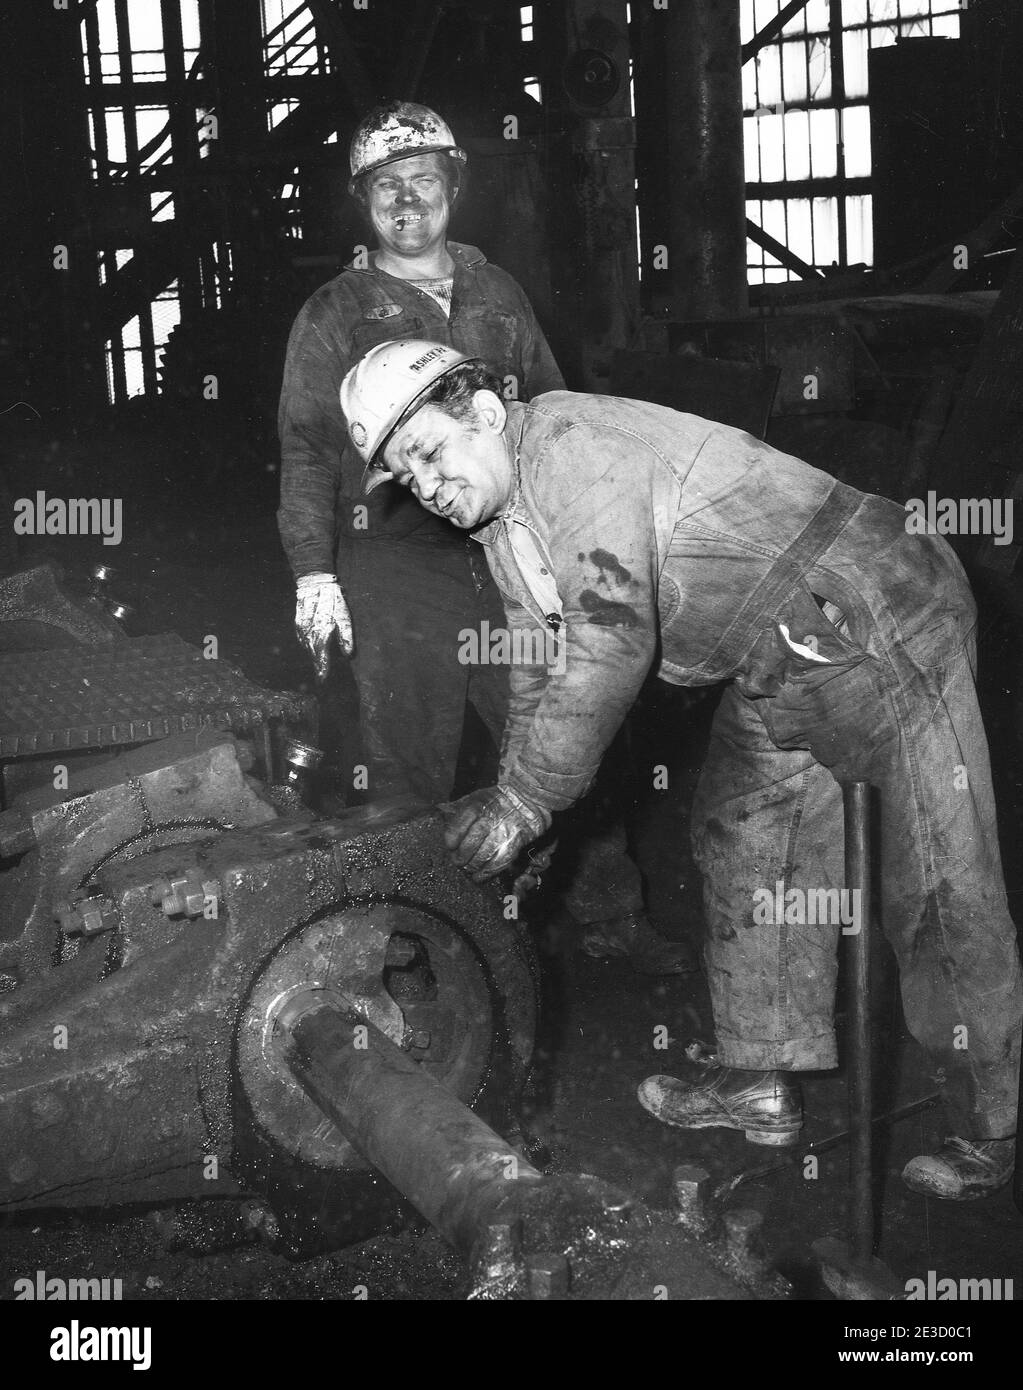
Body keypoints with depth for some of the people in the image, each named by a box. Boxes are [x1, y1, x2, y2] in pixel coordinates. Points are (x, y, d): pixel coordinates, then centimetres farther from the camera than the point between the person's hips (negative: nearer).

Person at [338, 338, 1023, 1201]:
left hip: (887, 626, -10)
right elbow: (542, 667, 16)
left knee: (937, 894, -5)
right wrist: (507, 794, 8)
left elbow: (611, 650, -28)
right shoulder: (503, 521, 8)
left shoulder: (574, 445, -24)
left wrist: (525, 805, -19)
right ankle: (762, 1082, 25)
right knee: (740, 838, 15)